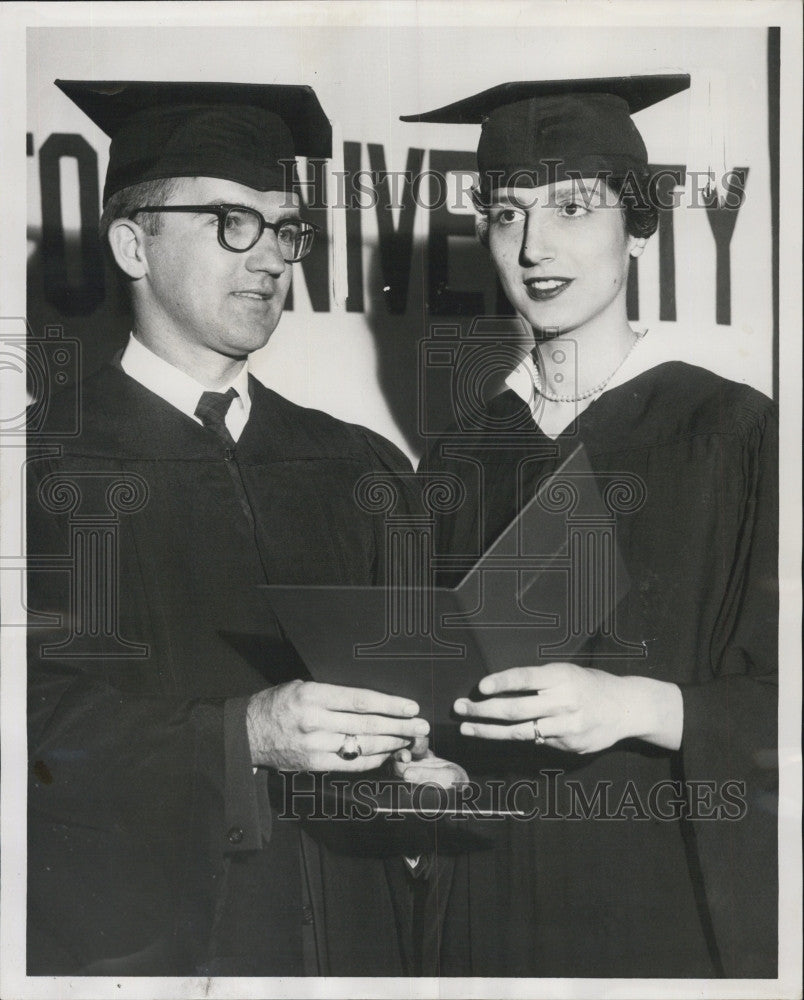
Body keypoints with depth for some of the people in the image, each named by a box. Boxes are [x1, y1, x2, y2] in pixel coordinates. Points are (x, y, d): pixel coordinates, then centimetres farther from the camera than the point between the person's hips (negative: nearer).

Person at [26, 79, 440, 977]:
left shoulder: (360, 468, 9)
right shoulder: (51, 461, -5)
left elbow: (414, 682, 9)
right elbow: (39, 716, -14)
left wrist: (419, 748, -12)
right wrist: (242, 735, -25)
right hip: (124, 937, -4)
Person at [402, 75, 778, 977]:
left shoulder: (740, 436, -7)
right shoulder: (460, 457, 6)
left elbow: (775, 702, -10)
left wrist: (641, 707, -25)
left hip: (679, 900, -3)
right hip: (490, 900, 4)